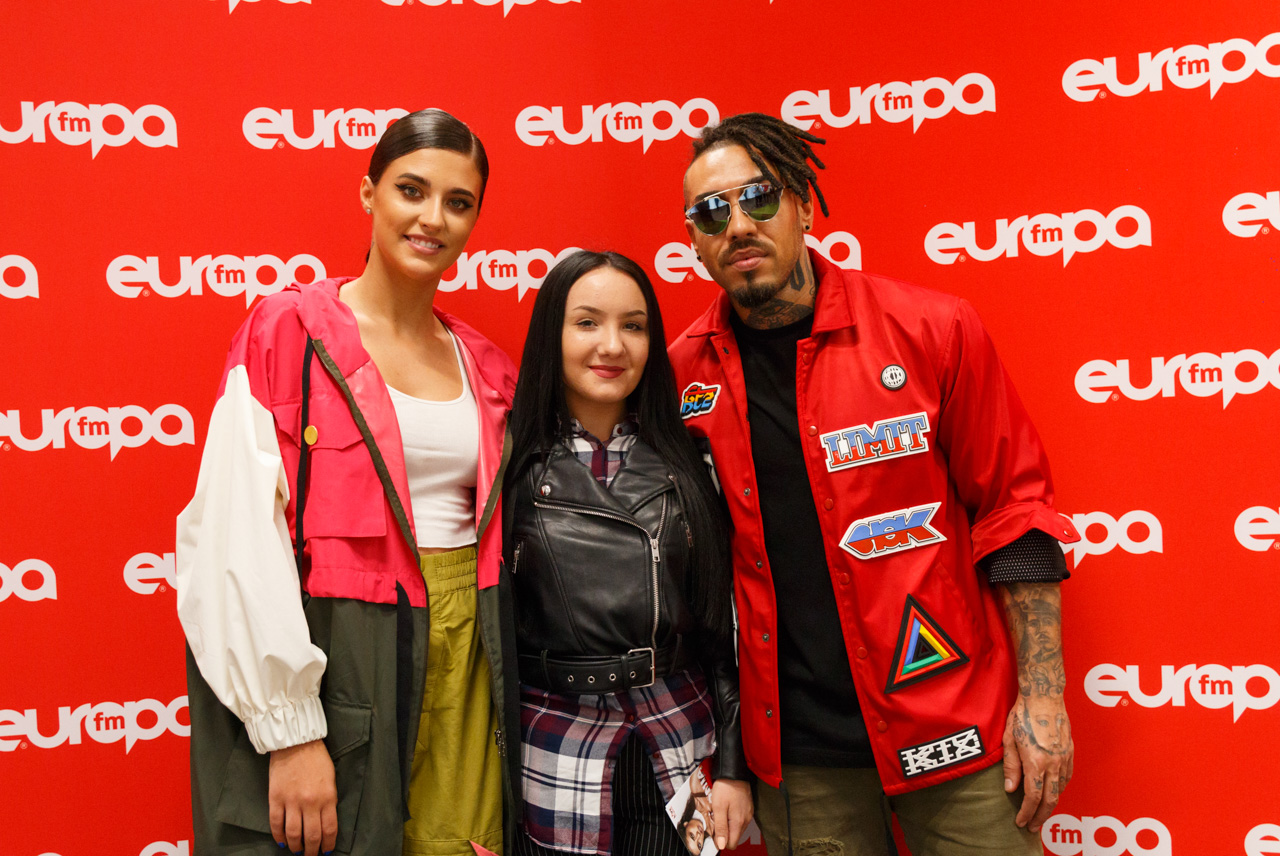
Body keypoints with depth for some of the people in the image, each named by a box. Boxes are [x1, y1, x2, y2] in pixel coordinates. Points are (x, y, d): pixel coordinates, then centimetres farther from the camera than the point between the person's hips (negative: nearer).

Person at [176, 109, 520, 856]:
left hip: (462, 664, 5)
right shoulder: (289, 333, -6)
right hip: (330, 661, -4)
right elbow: (241, 539, -12)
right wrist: (290, 730, -16)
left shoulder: (486, 367, 9)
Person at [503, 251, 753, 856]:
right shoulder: (513, 463, -4)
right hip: (555, 757, -1)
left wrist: (734, 767, 2)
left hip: (679, 752, 2)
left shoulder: (689, 461, 1)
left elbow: (724, 616, 4)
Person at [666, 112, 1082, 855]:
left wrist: (1041, 696, -6)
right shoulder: (683, 374, -1)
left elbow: (1016, 507, -3)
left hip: (951, 731, -1)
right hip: (794, 749, 2)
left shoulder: (933, 330, -7)